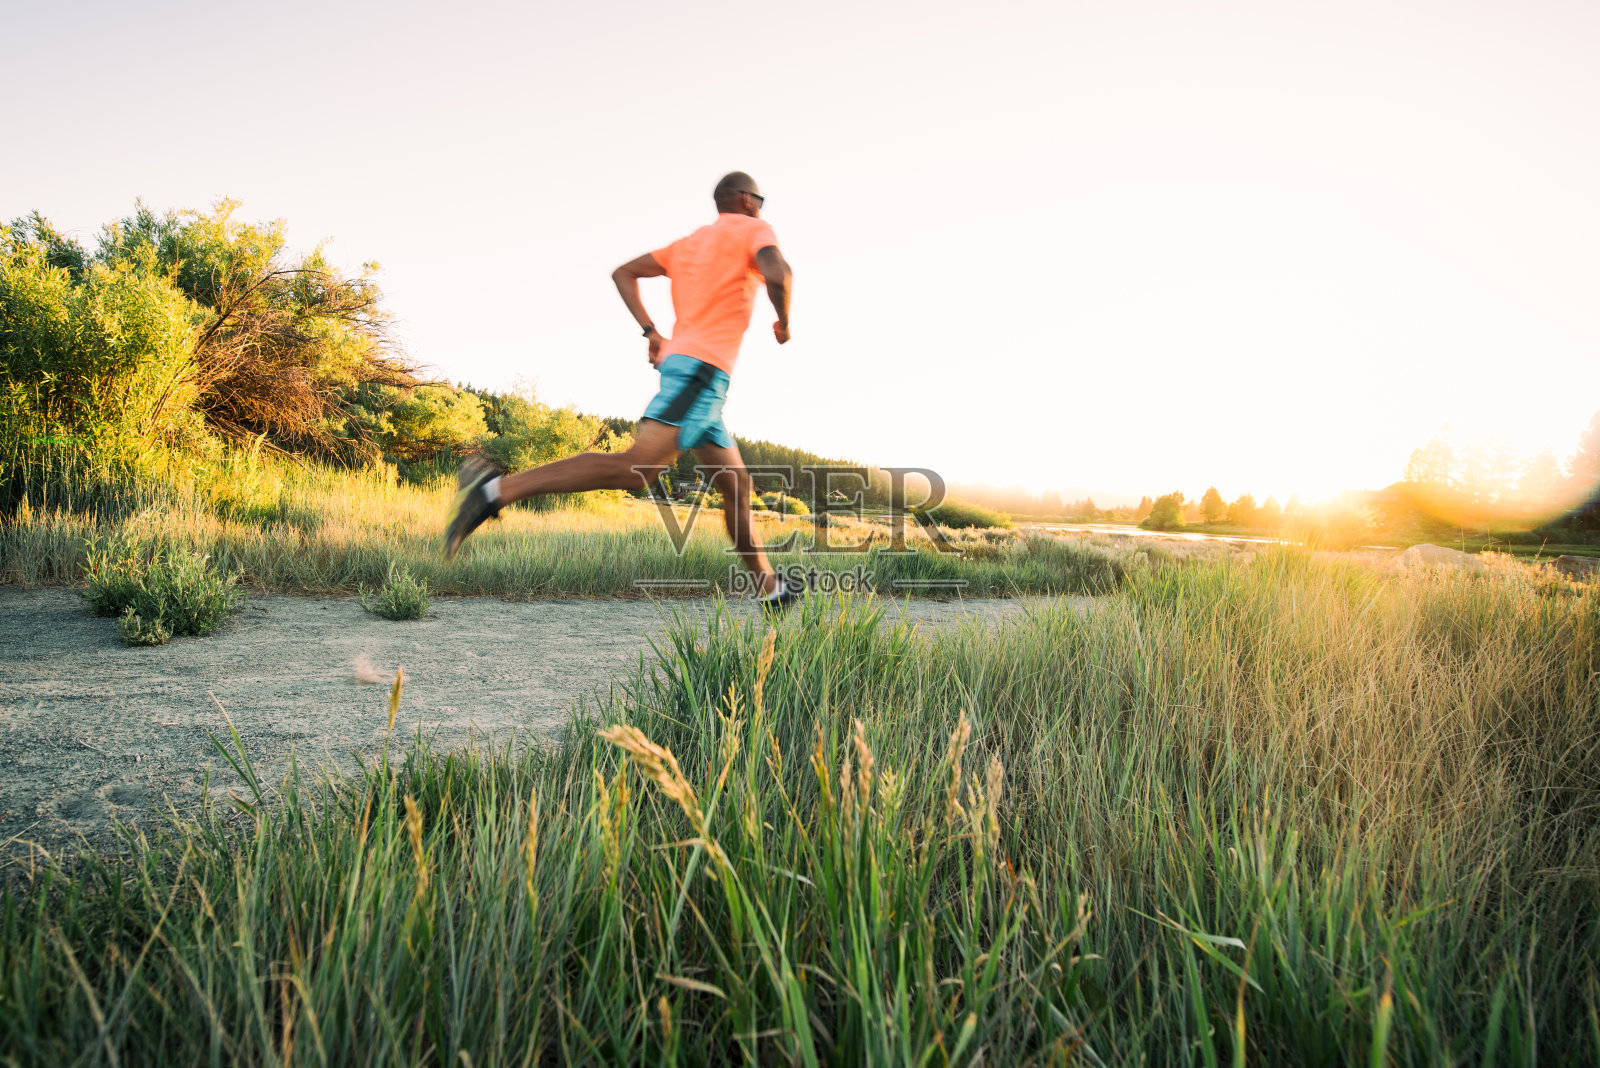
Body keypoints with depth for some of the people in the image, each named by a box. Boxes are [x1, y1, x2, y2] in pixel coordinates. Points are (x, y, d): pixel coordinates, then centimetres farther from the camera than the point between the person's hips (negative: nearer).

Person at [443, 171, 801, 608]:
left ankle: (770, 589, 20)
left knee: (736, 485, 13)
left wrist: (652, 333, 17)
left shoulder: (687, 243, 26)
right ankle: (497, 489, -29)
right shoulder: (754, 230, 5)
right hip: (702, 367, -9)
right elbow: (777, 271, -16)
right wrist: (784, 321, 2)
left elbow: (623, 273, 21)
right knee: (637, 468, -22)